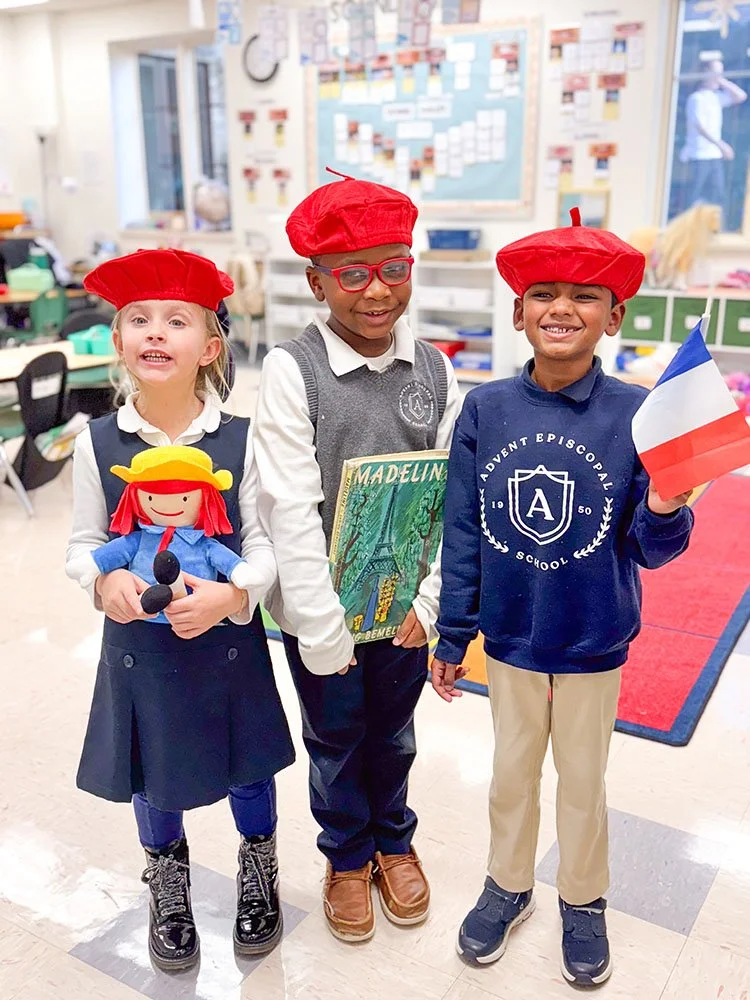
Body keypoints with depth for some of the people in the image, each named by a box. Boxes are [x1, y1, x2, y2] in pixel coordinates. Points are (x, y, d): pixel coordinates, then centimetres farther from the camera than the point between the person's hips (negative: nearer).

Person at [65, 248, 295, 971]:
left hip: (228, 642, -1)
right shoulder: (97, 443, -8)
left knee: (247, 767, 18)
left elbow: (264, 541, -9)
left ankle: (258, 873, 49)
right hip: (137, 643, 1)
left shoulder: (240, 440, -12)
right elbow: (82, 543, 0)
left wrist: (234, 592, -27)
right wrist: (104, 581, -20)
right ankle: (167, 885, 49)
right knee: (151, 776, 19)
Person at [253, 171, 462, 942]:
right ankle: (347, 857, 43)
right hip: (323, 607, -2)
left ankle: (394, 841, 48)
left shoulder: (435, 371, -4)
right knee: (334, 739, 18)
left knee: (393, 732, 22)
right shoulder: (291, 370, -15)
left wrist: (428, 601, -8)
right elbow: (290, 508, -17)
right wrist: (323, 629, -17)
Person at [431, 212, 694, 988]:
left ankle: (582, 903, 44)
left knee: (582, 780, 19)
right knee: (512, 772, 21)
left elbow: (648, 551, -10)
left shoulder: (635, 413, -15)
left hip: (594, 642, -1)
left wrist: (665, 511, -32)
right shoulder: (486, 409, -10)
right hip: (510, 636, 1)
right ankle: (508, 887, 46)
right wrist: (451, 638, 0)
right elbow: (462, 534, -4)